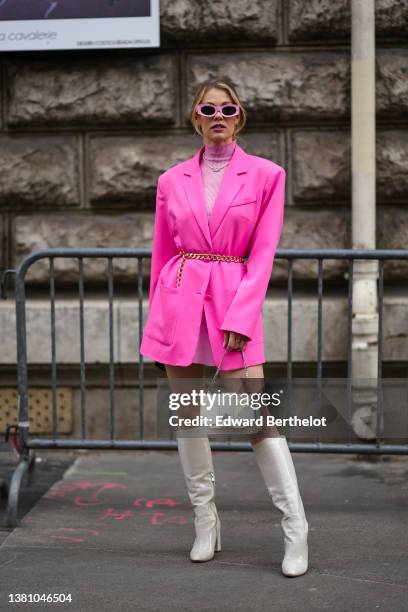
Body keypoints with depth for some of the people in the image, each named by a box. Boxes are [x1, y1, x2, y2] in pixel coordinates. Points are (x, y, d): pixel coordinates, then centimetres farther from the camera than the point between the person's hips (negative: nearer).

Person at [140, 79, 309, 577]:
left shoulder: (265, 175, 2)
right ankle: (206, 525, 19)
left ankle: (296, 531, 1)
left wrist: (240, 317, -12)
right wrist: (157, 323, 12)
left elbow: (263, 254, -2)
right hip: (180, 301, 3)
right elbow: (161, 255, 13)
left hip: (235, 301, -3)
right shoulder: (172, 181, 9)